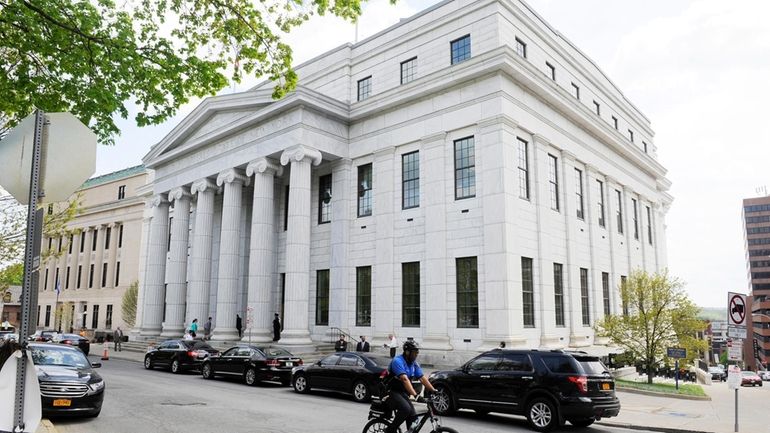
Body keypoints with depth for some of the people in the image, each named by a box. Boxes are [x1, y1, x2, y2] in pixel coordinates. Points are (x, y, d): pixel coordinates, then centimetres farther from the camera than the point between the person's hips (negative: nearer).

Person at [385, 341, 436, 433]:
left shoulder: (414, 363, 4)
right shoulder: (398, 361, -22)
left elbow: (422, 378, 2)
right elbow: (405, 379, -33)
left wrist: (433, 390, -10)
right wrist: (415, 394, -42)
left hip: (403, 392, 8)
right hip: (391, 392, -8)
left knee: (413, 417, -7)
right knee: (406, 408, -30)